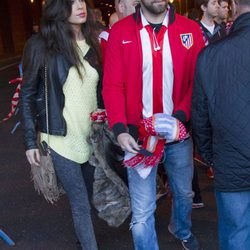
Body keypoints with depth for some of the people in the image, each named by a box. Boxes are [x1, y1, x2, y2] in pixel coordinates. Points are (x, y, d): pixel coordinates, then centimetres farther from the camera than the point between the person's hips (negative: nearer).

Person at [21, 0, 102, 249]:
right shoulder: (41, 45, -8)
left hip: (92, 135, 4)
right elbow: (27, 95, -3)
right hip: (61, 139, -4)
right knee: (81, 204, 2)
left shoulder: (92, 43, 6)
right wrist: (30, 140, -6)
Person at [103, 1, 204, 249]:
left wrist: (180, 117, -18)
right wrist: (119, 129, -18)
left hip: (179, 132, 3)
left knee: (184, 192, 25)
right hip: (138, 135, -2)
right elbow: (112, 85, -8)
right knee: (142, 211, 1)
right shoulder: (120, 31, -6)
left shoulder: (190, 29, -2)